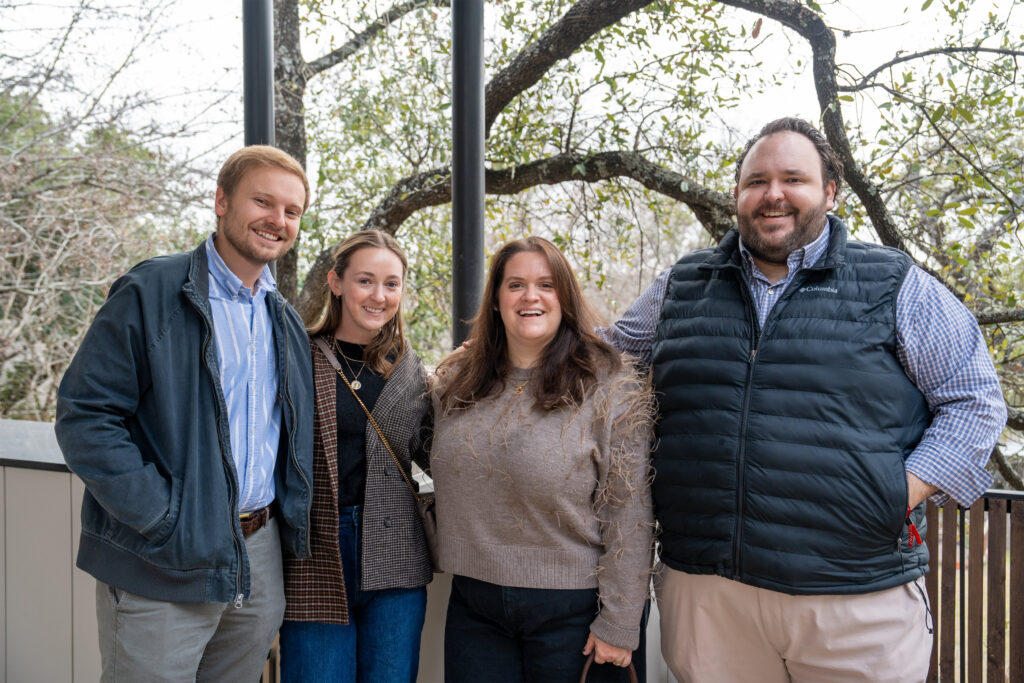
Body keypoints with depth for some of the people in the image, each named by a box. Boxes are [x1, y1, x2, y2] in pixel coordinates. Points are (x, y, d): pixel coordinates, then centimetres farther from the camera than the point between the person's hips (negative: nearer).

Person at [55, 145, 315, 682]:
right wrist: (163, 517, -18)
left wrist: (286, 519, 7)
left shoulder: (286, 321, 13)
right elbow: (84, 416, -13)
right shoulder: (150, 292, -9)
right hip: (164, 572, -6)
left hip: (261, 559, 6)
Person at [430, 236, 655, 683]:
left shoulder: (609, 386, -10)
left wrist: (618, 625, -12)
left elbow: (628, 515, -12)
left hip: (573, 609, -4)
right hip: (474, 604, 4)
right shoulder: (454, 382, 4)